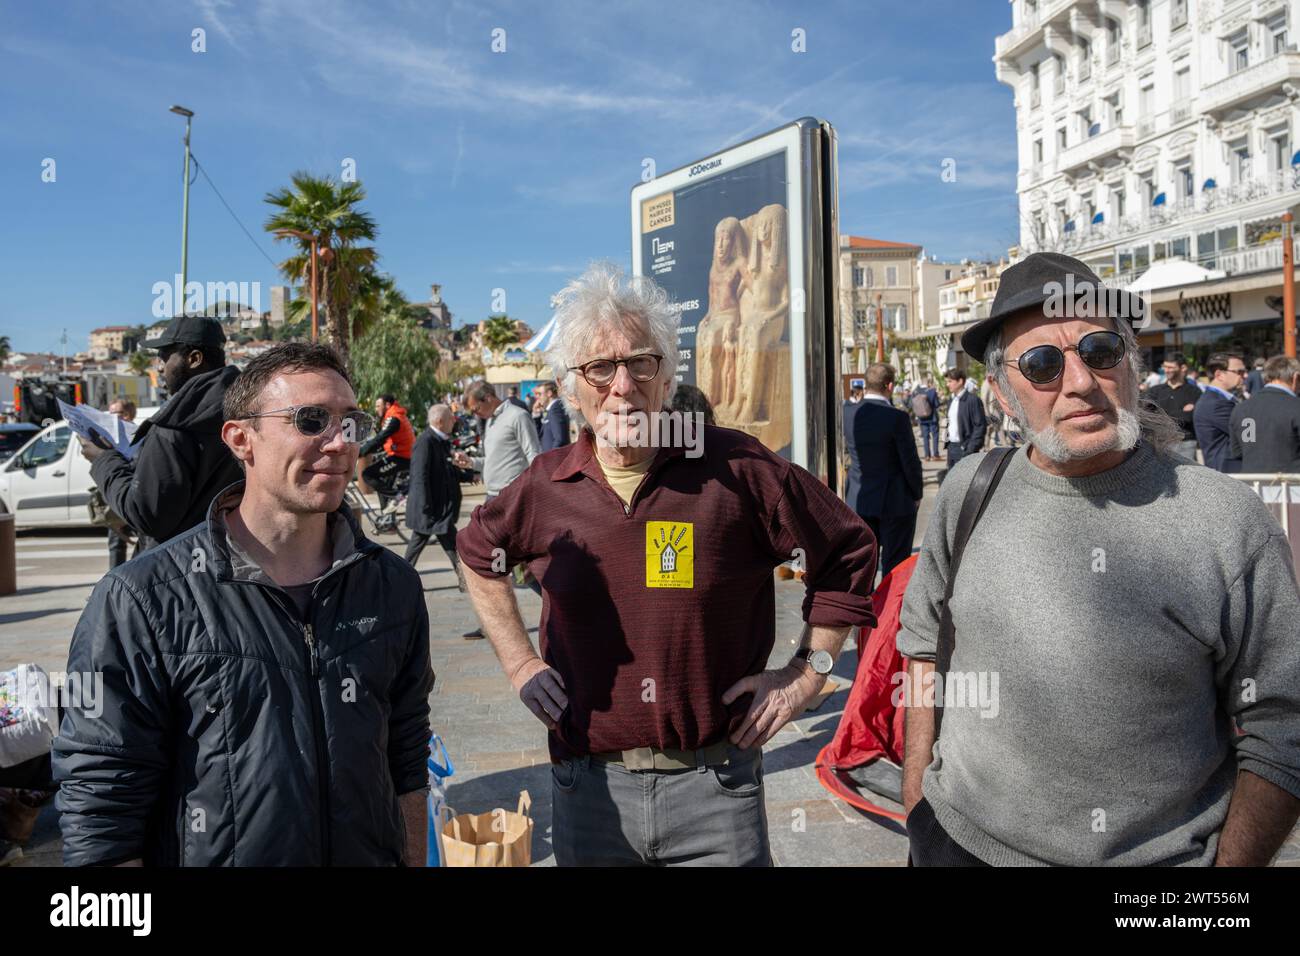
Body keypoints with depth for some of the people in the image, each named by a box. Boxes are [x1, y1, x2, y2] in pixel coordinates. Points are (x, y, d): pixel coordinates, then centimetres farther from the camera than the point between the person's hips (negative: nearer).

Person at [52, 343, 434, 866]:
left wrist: (413, 860, 3)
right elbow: (99, 811, -15)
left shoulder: (394, 586, -4)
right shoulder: (142, 601, -17)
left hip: (371, 853, 4)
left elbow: (406, 763, 2)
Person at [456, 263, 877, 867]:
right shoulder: (545, 487, -3)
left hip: (714, 786, -2)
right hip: (587, 787, 3)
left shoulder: (737, 469, -11)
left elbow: (848, 554, 1)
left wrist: (807, 672, -2)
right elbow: (478, 554, 18)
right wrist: (517, 661, 10)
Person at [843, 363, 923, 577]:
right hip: (896, 502, -4)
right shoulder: (897, 418, -18)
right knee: (895, 567, 6)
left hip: (858, 501, 5)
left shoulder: (847, 414, -4)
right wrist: (917, 494, 4)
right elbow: (910, 461, -13)